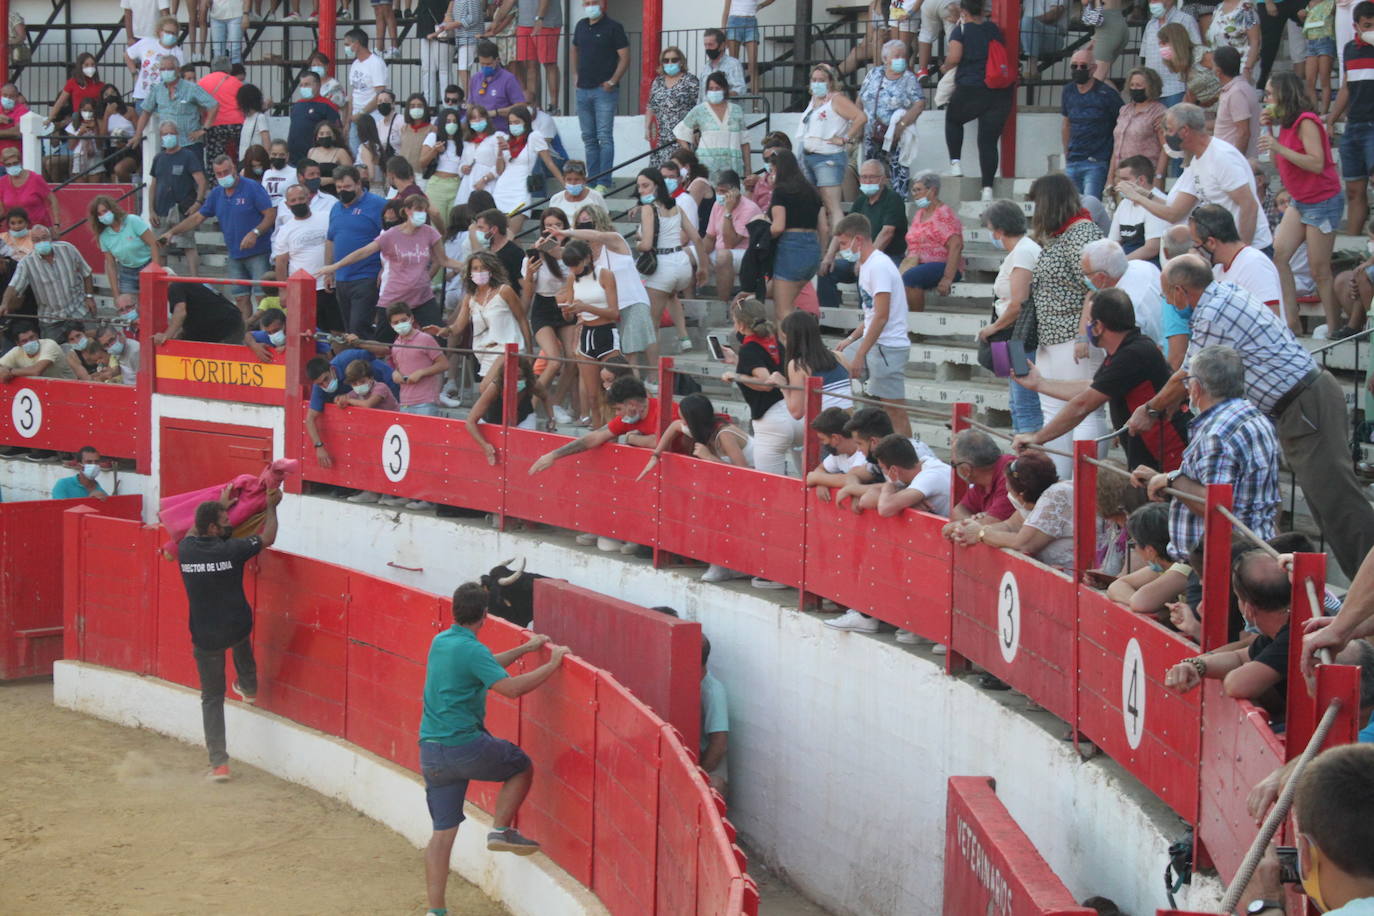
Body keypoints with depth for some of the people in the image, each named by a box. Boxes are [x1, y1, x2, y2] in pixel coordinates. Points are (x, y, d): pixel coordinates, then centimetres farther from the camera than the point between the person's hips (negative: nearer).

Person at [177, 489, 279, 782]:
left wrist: (221, 505, 26)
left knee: (212, 699, 10)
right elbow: (268, 538, 0)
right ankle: (249, 687, 56)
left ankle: (218, 763, 5)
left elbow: (193, 533, 19)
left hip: (204, 639, 1)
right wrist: (271, 506, 16)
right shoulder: (232, 550, -17)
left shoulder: (186, 550, -8)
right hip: (237, 629, -1)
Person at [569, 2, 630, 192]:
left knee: (604, 137, -10)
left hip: (604, 90, -7)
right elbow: (574, 49, 27)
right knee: (588, 138, 9)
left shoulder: (613, 27, -5)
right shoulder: (581, 25, 13)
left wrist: (613, 81, -15)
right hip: (583, 89, 7)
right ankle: (592, 180, 14)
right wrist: (575, 73, 15)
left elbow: (625, 57, -8)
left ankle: (604, 182, -12)